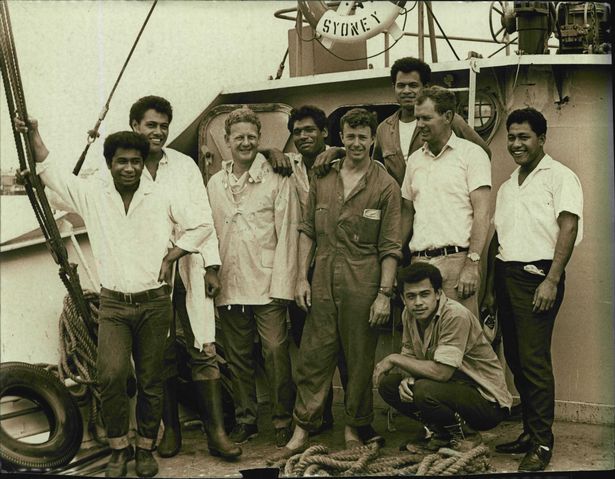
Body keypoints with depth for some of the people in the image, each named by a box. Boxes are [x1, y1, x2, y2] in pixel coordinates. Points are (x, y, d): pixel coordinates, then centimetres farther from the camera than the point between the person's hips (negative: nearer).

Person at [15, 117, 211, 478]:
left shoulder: (162, 198, 0)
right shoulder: (92, 195, 4)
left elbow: (202, 225, 5)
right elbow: (51, 171, 8)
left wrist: (170, 258, -2)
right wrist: (33, 134, 0)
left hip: (154, 303, 0)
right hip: (113, 305, 0)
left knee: (151, 380, 5)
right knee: (112, 374, -18)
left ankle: (146, 448, 21)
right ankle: (119, 448, 1)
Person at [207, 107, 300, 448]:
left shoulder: (278, 180, -2)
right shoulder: (214, 184, 11)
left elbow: (286, 234, -5)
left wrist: (281, 285, -11)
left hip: (267, 286, -4)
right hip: (229, 288, 4)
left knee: (275, 352, -5)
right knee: (238, 357, 11)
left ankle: (282, 421, 10)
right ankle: (245, 419, 24)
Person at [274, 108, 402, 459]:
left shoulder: (385, 186, -1)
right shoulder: (323, 179, 10)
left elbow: (391, 247, -4)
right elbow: (308, 231, 14)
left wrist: (385, 293, -9)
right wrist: (302, 276, 6)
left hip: (362, 285, -3)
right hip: (322, 282, 3)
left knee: (360, 361, 6)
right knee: (313, 357, 6)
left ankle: (354, 428, 21)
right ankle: (302, 430, 15)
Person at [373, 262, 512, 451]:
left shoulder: (456, 316, -25)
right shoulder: (410, 315, -1)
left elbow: (441, 372, -30)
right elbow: (409, 356, 8)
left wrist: (394, 359, -19)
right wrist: (407, 378, -16)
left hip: (488, 401, -8)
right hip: (453, 387, 8)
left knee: (424, 391, -33)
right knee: (387, 384, -7)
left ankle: (467, 435, -5)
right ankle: (441, 431, 8)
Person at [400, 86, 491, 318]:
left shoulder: (471, 154, 0)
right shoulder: (415, 159, 18)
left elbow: (482, 213, -7)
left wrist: (472, 263, -16)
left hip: (456, 259, -5)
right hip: (419, 262, 5)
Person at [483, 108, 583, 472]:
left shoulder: (559, 177, -1)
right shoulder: (507, 187, 20)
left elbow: (569, 228, -11)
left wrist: (552, 280, -18)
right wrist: (491, 288, 16)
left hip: (536, 276, -7)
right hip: (506, 276, 7)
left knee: (534, 359, -9)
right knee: (515, 359, 8)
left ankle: (543, 442, -2)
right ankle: (530, 432, 18)